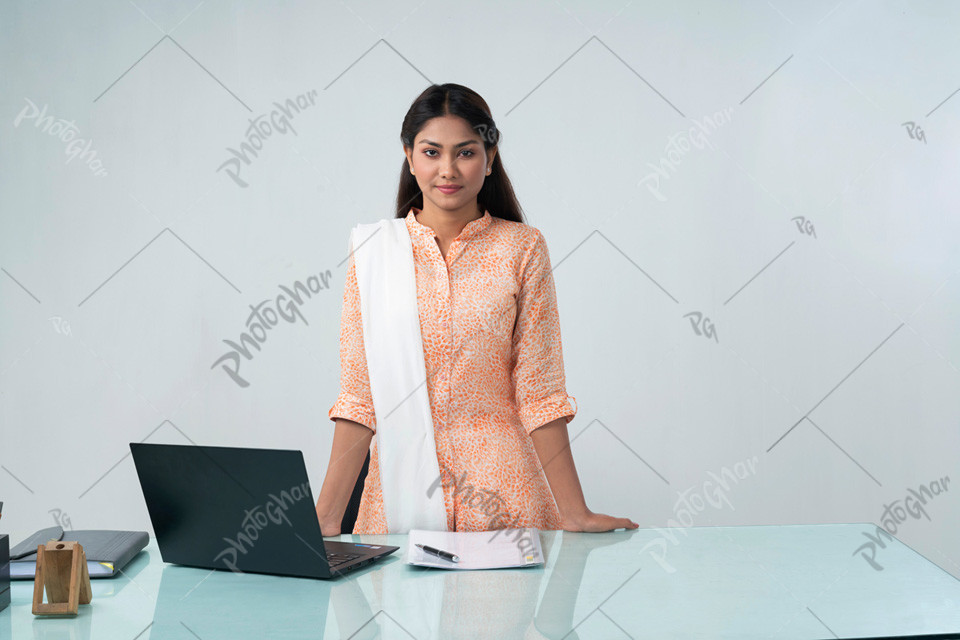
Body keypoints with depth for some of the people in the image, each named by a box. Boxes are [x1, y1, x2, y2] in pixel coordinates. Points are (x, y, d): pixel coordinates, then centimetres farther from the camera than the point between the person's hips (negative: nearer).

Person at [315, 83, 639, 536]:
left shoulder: (522, 249, -1)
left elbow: (539, 392, -2)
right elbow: (359, 396, -3)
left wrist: (573, 513, -6)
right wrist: (326, 519, -10)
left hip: (504, 494, 0)